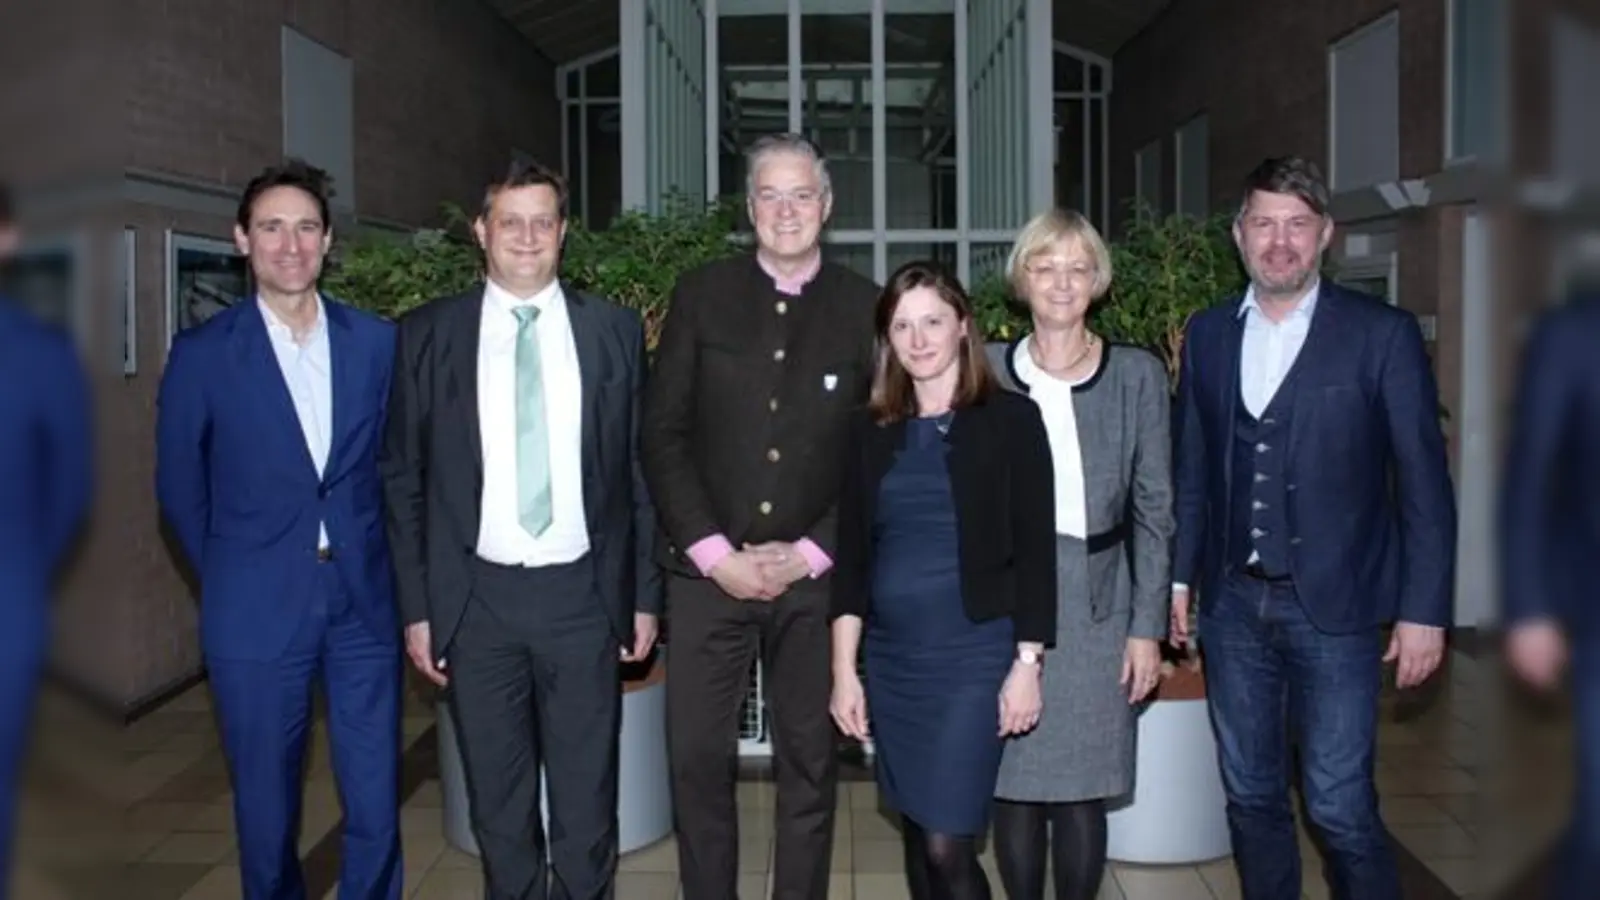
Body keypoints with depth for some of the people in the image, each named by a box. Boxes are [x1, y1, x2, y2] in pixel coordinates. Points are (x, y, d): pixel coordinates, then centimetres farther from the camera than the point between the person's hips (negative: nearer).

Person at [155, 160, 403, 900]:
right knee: (267, 812, 12)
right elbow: (179, 486, 6)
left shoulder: (376, 341, 2)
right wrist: (229, 577, 10)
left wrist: (365, 557, 8)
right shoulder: (202, 353, -3)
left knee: (376, 810, 6)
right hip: (256, 614, -1)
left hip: (364, 603, 2)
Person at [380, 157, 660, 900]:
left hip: (583, 594, 0)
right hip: (477, 598, 0)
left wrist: (645, 593, 3)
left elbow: (642, 469, 5)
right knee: (498, 801, 14)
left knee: (587, 796, 10)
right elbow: (402, 479, 3)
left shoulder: (615, 330, 3)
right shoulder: (426, 334, 1)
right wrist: (416, 607, 0)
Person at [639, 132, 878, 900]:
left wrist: (809, 553, -7)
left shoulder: (863, 307, 3)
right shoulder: (700, 295, 4)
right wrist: (714, 551, -8)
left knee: (810, 763, 9)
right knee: (697, 759, 5)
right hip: (708, 572, 0)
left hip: (816, 577, 0)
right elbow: (662, 433, 1)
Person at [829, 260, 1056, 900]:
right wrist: (843, 669, 3)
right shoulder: (871, 431, 7)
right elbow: (852, 556, 7)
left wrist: (1027, 663, -9)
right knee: (918, 835, 12)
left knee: (948, 844, -7)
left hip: (974, 655, -4)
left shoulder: (1011, 420, -3)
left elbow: (1034, 550, -5)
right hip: (891, 659, 4)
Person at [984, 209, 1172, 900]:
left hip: (1097, 604, -1)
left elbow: (1154, 508, 2)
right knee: (1015, 786, 6)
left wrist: (1148, 627, -2)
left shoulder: (1138, 375, 2)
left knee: (1081, 790, 4)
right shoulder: (988, 370, 4)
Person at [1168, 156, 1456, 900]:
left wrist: (1423, 610, -8)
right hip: (1232, 601, 4)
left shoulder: (1383, 334, -5)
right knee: (1250, 795, 14)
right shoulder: (1208, 333, 6)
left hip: (1333, 606, -4)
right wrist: (1179, 576, 9)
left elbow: (1423, 481, -5)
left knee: (1339, 806, -3)